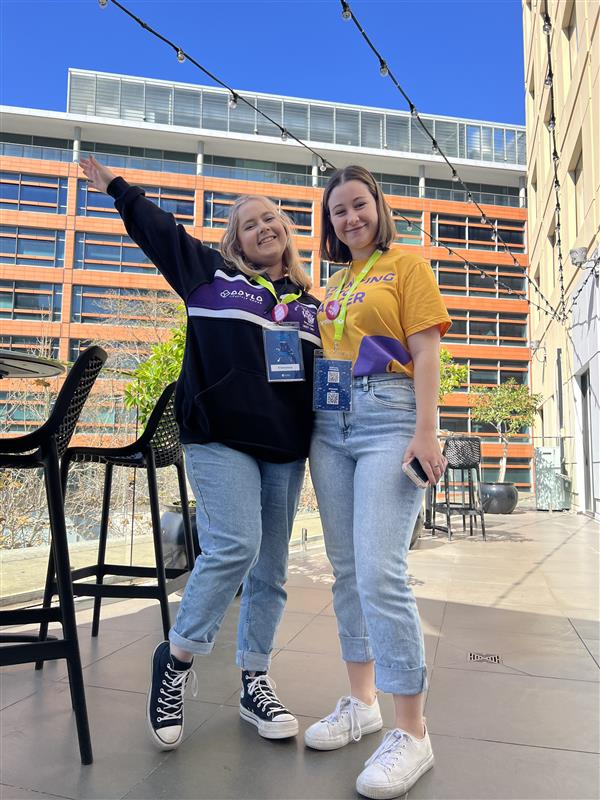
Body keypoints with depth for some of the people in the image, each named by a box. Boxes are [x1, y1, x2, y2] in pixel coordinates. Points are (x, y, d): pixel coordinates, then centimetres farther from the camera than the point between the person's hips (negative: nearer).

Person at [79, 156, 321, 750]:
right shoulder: (210, 273, 10)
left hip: (286, 448, 4)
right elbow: (155, 228, 18)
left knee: (270, 566, 7)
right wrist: (116, 186, 29)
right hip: (220, 438, -4)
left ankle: (255, 683, 23)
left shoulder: (308, 304, 19)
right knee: (235, 546, -19)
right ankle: (177, 658, 7)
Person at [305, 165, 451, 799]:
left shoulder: (406, 266, 5)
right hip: (330, 421, 7)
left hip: (388, 418, -6)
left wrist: (426, 432, -14)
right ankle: (361, 702, 23)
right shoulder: (334, 282, 22)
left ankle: (412, 733, 1)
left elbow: (425, 351, -4)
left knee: (380, 572, -14)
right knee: (346, 572, 9)